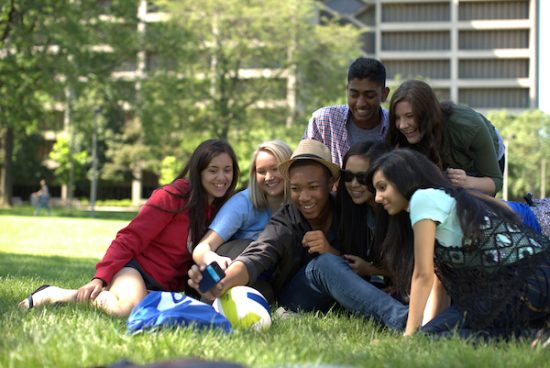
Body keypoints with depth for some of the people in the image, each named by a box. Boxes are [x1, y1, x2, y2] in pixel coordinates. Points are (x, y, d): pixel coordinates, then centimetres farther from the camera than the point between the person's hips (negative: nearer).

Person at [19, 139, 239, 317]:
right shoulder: (172, 196, -11)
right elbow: (129, 239, -13)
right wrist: (100, 279, -22)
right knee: (130, 308, -37)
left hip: (166, 286, 6)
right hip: (137, 267, -6)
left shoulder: (220, 210, 8)